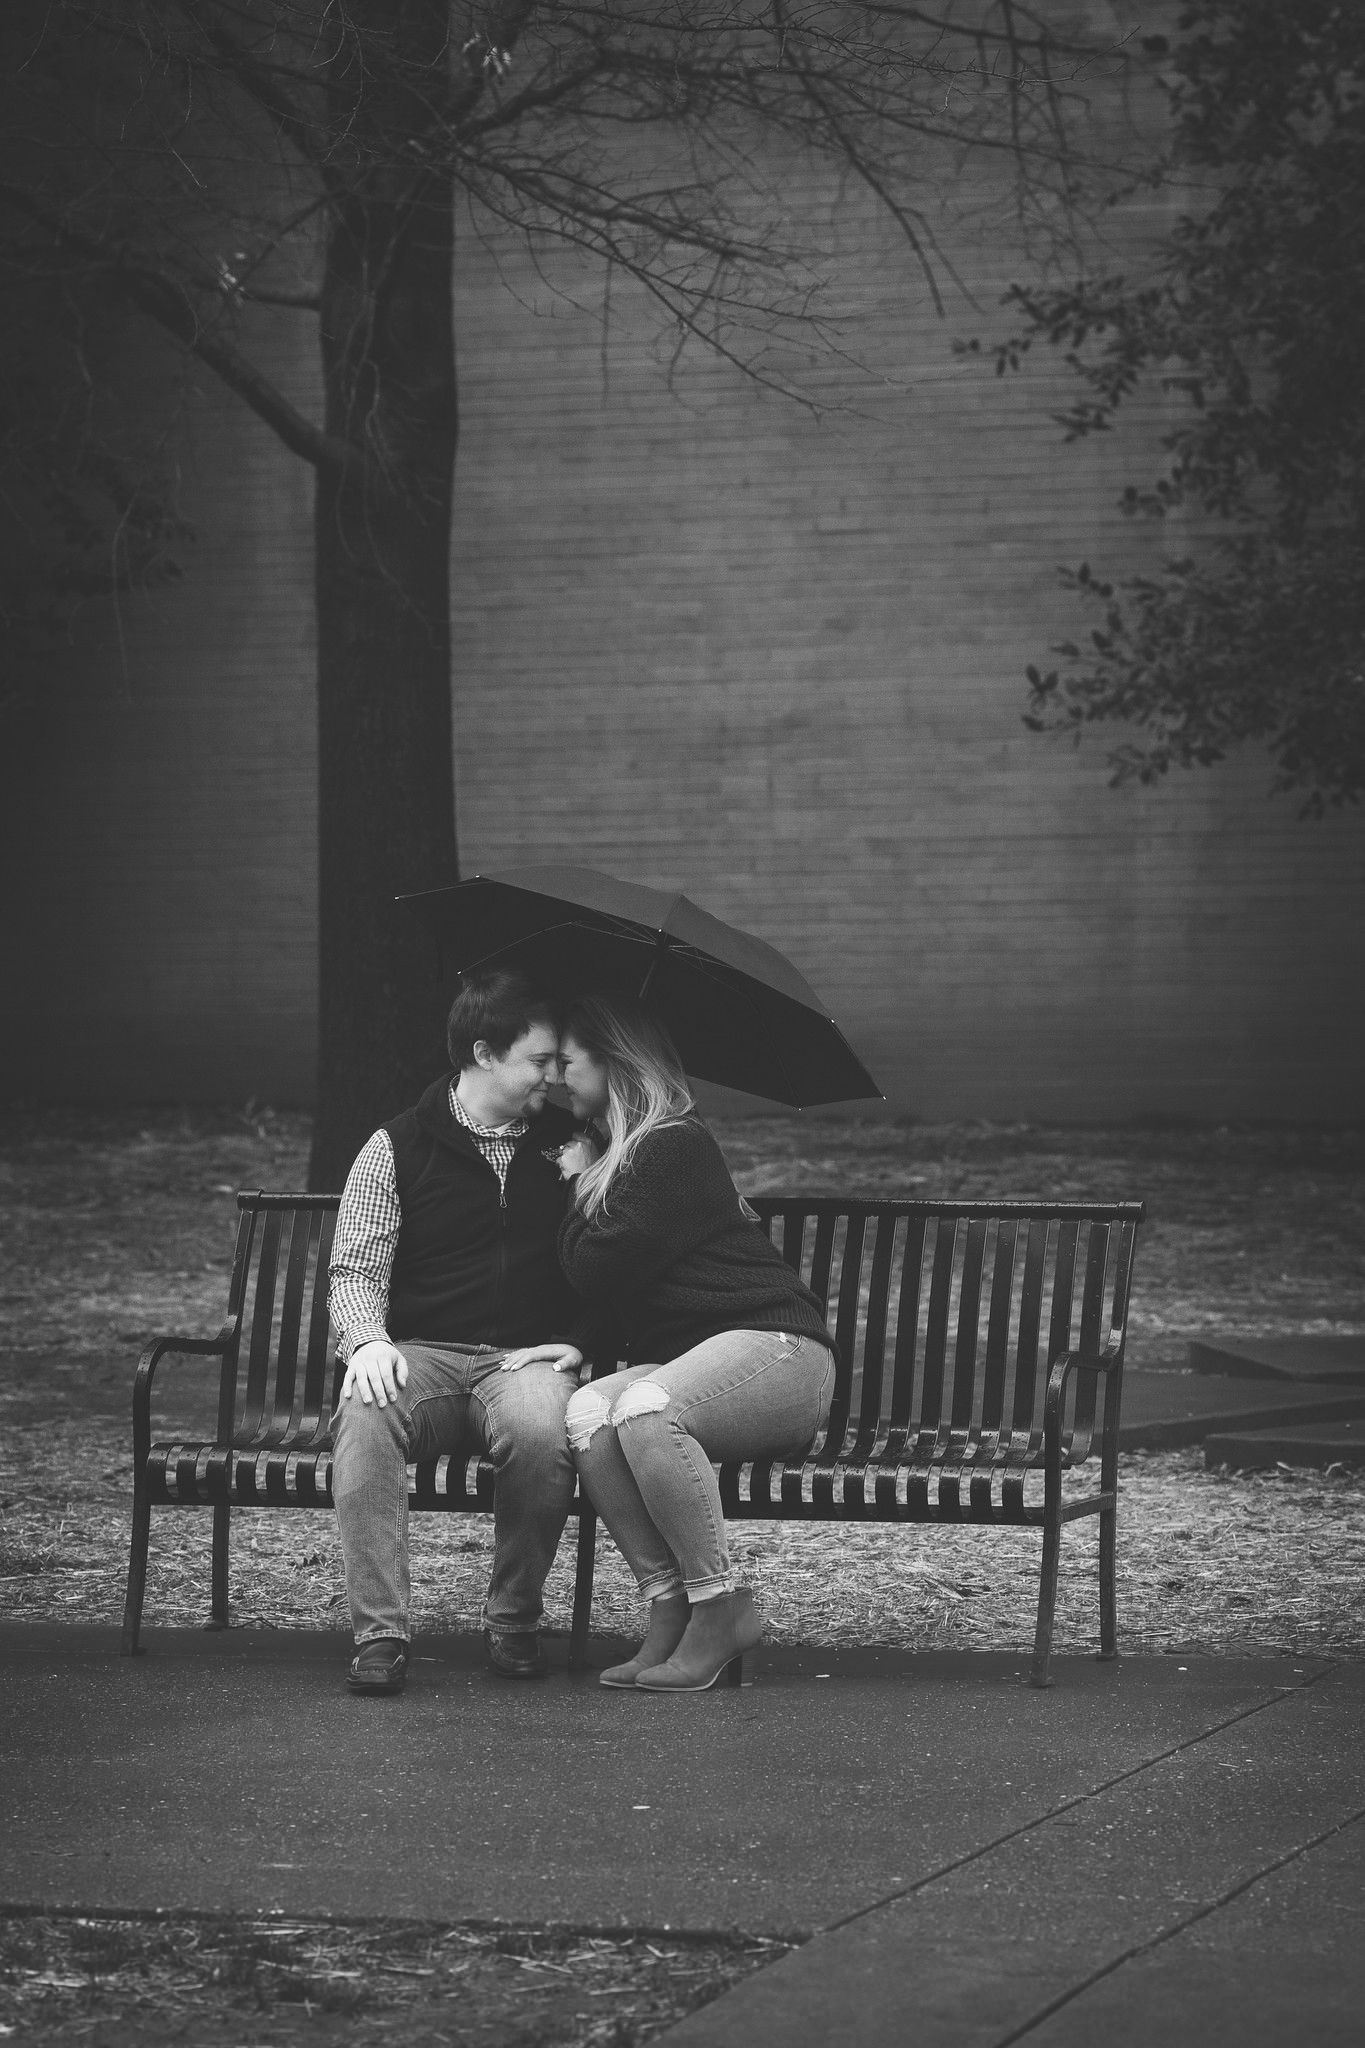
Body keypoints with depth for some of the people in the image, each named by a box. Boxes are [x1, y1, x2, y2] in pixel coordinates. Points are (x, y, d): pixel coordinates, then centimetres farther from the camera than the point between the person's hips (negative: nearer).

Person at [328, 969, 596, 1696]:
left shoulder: (567, 1145, 13)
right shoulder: (399, 1149, 7)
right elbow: (357, 1268, 2)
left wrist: (578, 1338, -2)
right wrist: (367, 1339, -18)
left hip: (529, 1359, 1)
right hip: (423, 1355, 0)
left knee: (542, 1429, -36)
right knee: (363, 1415, -36)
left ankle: (514, 1621, -14)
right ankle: (379, 1632, -33)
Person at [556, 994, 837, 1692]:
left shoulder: (672, 1146, -6)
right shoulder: (623, 1153, 24)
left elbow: (595, 1269, -10)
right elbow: (592, 1279, 29)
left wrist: (581, 1183, 6)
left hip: (776, 1346, -8)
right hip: (684, 1365, 8)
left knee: (643, 1408, -35)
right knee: (588, 1412, -21)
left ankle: (720, 1606, -25)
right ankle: (669, 1606, -24)